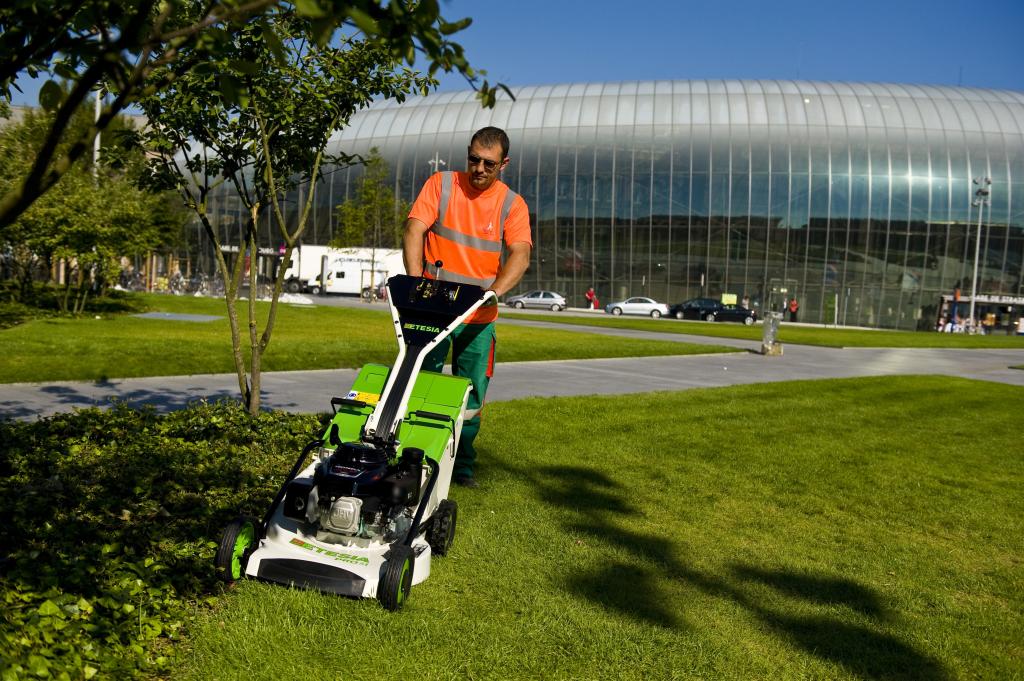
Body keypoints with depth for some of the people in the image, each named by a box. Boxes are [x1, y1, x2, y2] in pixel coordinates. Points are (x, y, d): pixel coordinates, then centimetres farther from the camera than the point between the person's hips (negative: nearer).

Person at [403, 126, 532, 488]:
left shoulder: (512, 204, 2)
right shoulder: (441, 184, 2)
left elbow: (520, 254, -13)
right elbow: (414, 230, -8)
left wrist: (494, 291, -32)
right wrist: (416, 281, -23)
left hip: (479, 316, 1)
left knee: (471, 396, 7)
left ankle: (463, 465, 22)